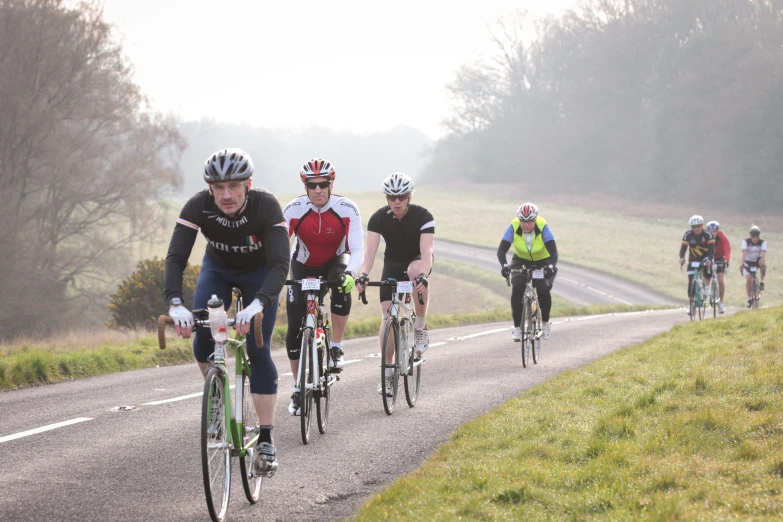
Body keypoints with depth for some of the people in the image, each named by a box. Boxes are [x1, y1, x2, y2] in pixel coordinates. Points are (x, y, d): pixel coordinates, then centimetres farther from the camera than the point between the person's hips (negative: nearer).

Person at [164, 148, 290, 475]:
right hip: (217, 269, 2)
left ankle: (266, 441, -8)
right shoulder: (198, 206, -31)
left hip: (259, 274, -2)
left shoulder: (266, 206, -36)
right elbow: (176, 258, -36)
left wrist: (258, 305, -59)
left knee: (259, 352, -12)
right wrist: (175, 303, -53)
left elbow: (280, 263, -43)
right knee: (203, 338, -19)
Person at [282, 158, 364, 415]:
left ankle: (336, 348, -18)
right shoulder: (294, 209, -24)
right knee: (295, 328, -8)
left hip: (336, 261, -1)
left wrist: (350, 272, -49)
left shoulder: (347, 209, -25)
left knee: (342, 287, -37)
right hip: (304, 266, 1)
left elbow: (357, 249, -29)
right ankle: (298, 389, 8)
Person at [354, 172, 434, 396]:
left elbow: (426, 250, -36)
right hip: (392, 264, 2)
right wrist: (363, 275, -48)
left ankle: (420, 326, -19)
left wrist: (422, 275, -55)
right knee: (388, 317, -11)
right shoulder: (379, 218, -20)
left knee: (415, 272, -39)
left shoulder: (423, 216, -25)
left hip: (417, 261, -2)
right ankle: (387, 372, -1)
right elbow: (370, 251, -29)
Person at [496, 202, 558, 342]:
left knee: (543, 290, -23)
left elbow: (553, 251, -34)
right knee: (517, 289, -23)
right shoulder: (513, 228, -24)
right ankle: (517, 327, -13)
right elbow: (502, 249, -28)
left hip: (543, 263, -1)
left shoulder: (543, 228, -27)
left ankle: (546, 322, 4)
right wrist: (504, 265, -48)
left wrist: (551, 266, -53)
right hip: (521, 261, 1)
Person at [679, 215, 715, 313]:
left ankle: (707, 287, -4)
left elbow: (712, 248, -27)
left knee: (707, 271, -34)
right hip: (693, 259, 2)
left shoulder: (708, 235, -19)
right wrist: (682, 258, -44)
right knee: (691, 281, -7)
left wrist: (709, 259, -46)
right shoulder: (688, 235, -14)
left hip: (705, 258, -2)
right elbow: (683, 247, -23)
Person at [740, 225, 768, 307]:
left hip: (757, 261, 0)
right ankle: (749, 299, -4)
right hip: (748, 262, 0)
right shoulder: (746, 242, -21)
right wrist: (742, 264, -45)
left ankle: (761, 281, -18)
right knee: (748, 279, -16)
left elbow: (763, 254, -32)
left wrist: (764, 264, -47)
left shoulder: (762, 242, -19)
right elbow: (744, 253, -32)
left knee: (762, 262, -35)